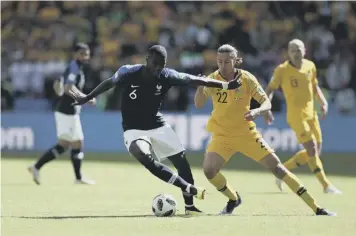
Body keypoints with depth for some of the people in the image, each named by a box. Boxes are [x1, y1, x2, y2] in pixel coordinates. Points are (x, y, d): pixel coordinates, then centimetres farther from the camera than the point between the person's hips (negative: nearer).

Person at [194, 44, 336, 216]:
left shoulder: (246, 79, -11)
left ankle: (316, 208, -2)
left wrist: (257, 111, -35)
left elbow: (267, 103, -12)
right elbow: (198, 104, -14)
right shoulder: (213, 79, -8)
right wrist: (200, 86, -34)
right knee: (208, 170, -21)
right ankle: (233, 199, 10)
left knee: (276, 167, -6)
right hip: (222, 136, 1)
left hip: (246, 134, -1)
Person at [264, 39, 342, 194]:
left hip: (311, 113, 7)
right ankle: (326, 185, -6)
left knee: (315, 152, 8)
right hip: (296, 116, -7)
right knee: (312, 149, -14)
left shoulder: (310, 66, 5)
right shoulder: (282, 70, -10)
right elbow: (269, 90, -6)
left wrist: (323, 102, 5)